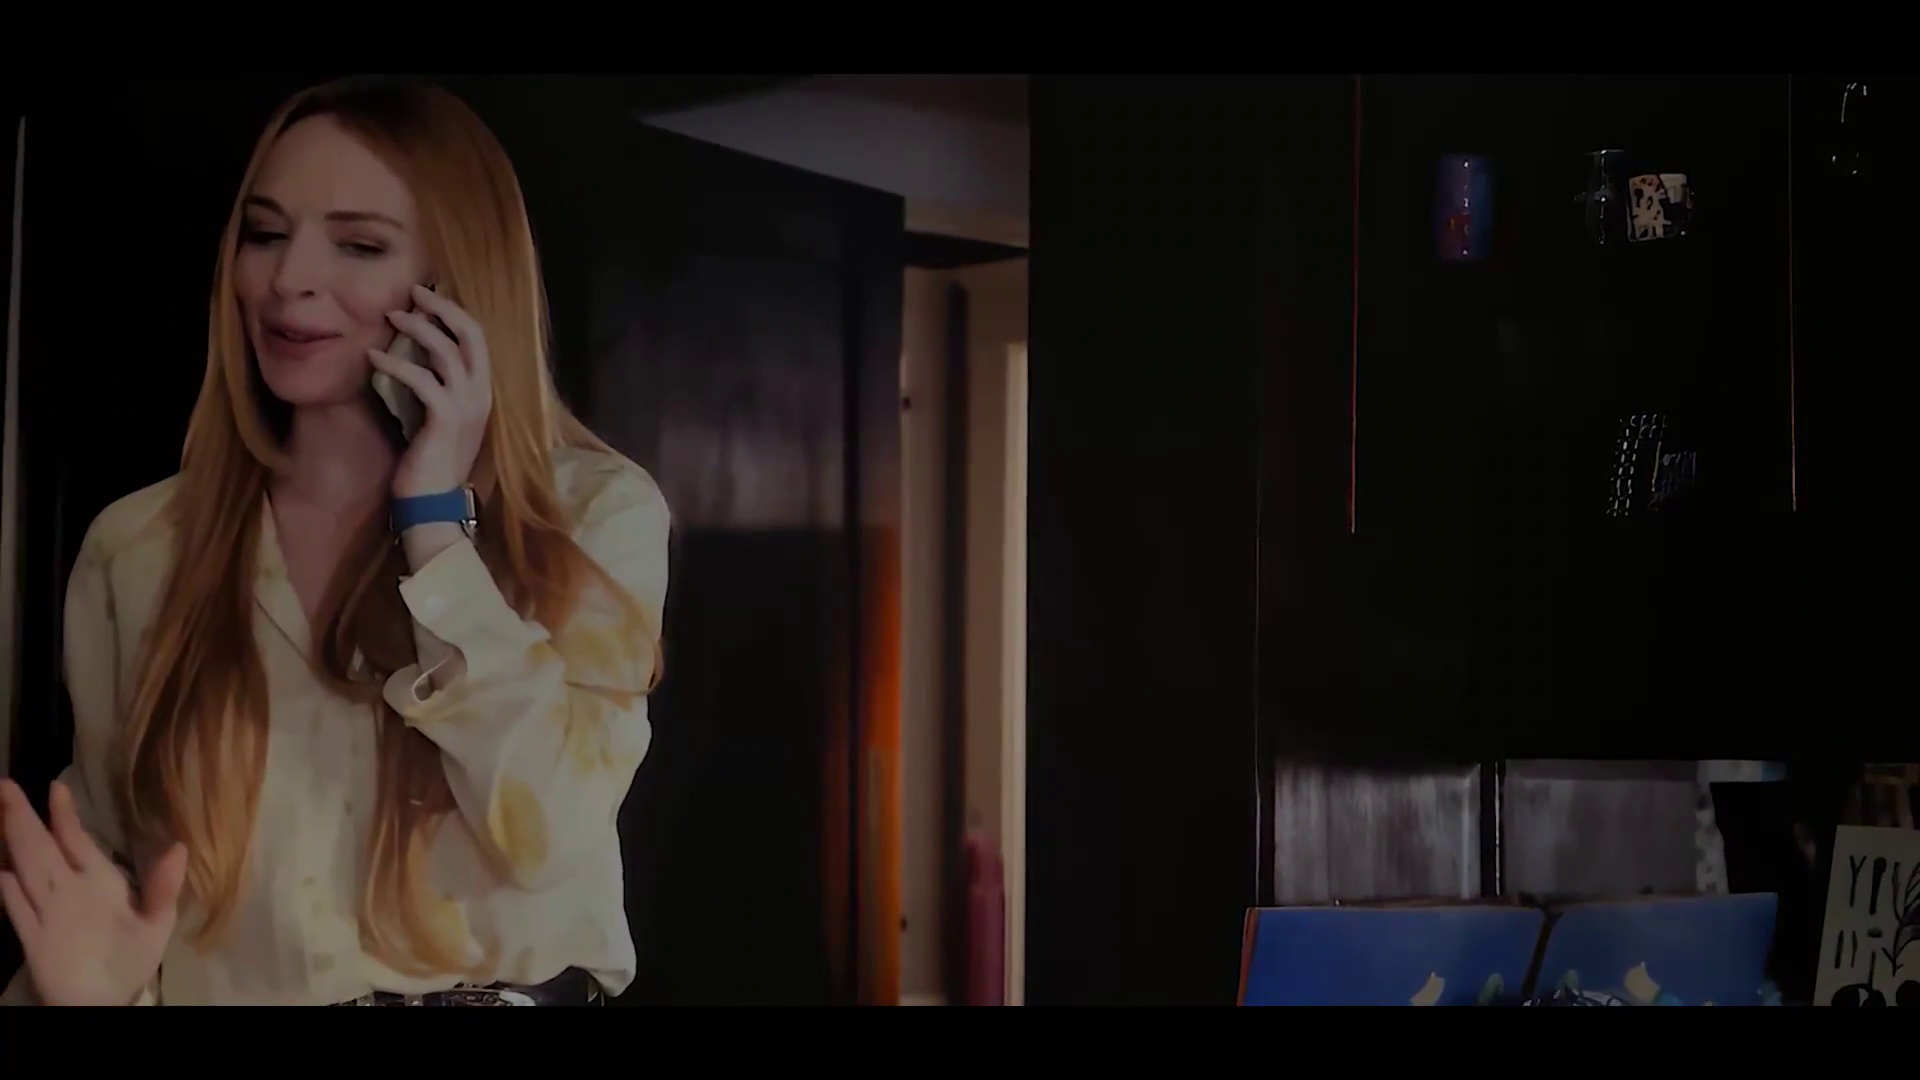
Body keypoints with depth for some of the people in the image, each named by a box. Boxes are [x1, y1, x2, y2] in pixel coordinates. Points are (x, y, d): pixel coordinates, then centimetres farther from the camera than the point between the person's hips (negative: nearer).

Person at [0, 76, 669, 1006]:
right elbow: (109, 855, 10)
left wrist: (436, 518, -10)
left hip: (506, 988, -2)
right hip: (214, 990, 2)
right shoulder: (137, 546, 5)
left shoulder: (595, 511, -1)